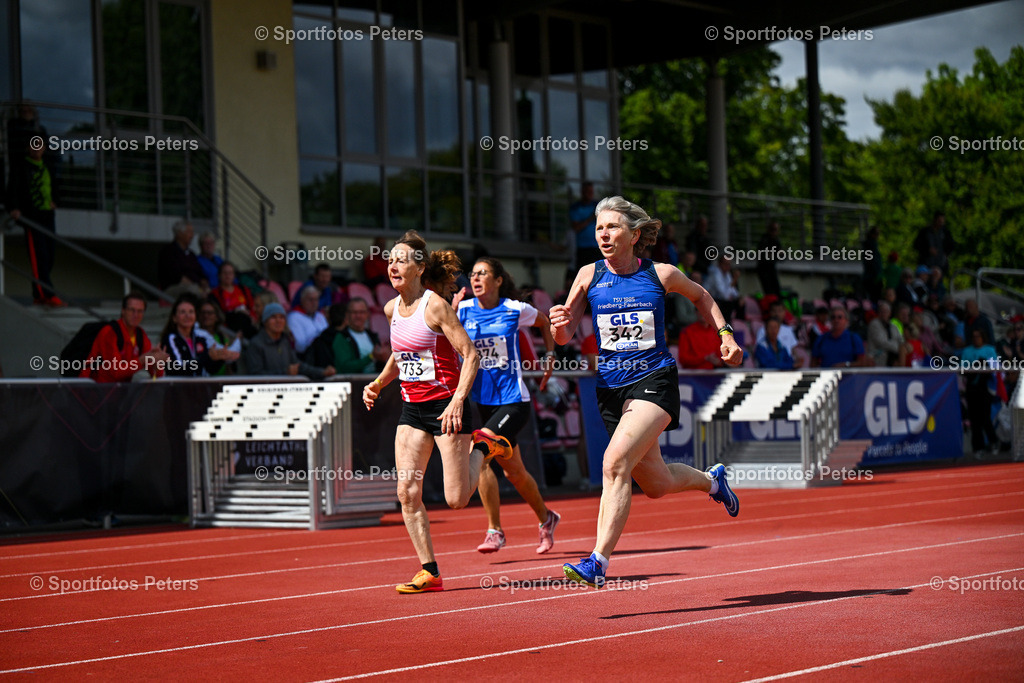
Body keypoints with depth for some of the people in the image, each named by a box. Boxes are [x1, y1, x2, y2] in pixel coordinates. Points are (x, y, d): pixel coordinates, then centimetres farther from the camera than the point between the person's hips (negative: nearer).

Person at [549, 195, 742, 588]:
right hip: (611, 388, 4)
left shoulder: (661, 275, -1)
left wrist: (725, 334, 9)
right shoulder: (589, 276, 2)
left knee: (616, 461, -27)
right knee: (656, 485, 15)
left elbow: (701, 296, 20)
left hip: (655, 381, -4)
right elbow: (564, 337, 3)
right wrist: (559, 326, -20)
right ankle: (711, 481, 48)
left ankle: (598, 562, -28)